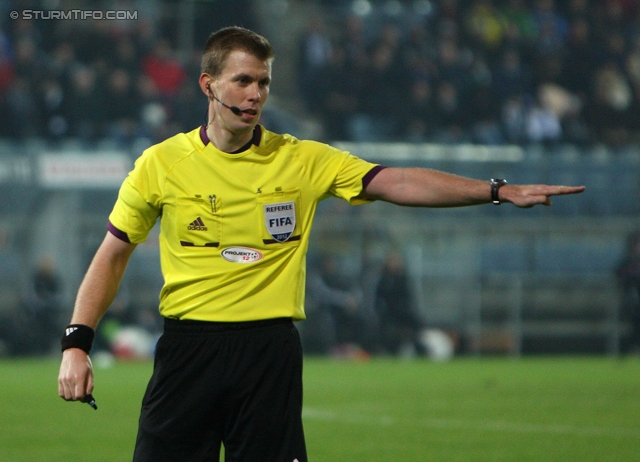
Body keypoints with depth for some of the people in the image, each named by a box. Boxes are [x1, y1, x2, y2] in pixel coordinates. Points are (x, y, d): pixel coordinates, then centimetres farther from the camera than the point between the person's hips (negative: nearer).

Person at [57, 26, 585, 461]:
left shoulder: (303, 161, 3)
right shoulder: (161, 164, 3)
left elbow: (396, 183, -5)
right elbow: (112, 256, 9)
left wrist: (498, 191, -15)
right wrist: (77, 344, 0)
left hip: (270, 350, 0)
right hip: (188, 345, 0)